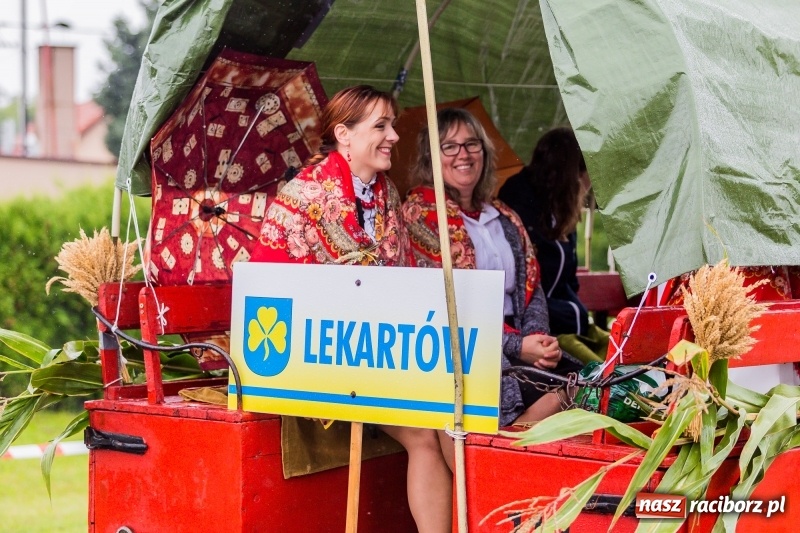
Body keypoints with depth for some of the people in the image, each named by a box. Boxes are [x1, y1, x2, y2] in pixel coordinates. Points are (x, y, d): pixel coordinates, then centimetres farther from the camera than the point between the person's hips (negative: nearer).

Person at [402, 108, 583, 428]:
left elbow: (531, 289, 17)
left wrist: (537, 336, -7)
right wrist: (516, 346, -15)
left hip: (516, 340, 6)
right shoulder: (419, 213, 0)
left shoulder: (505, 218, 20)